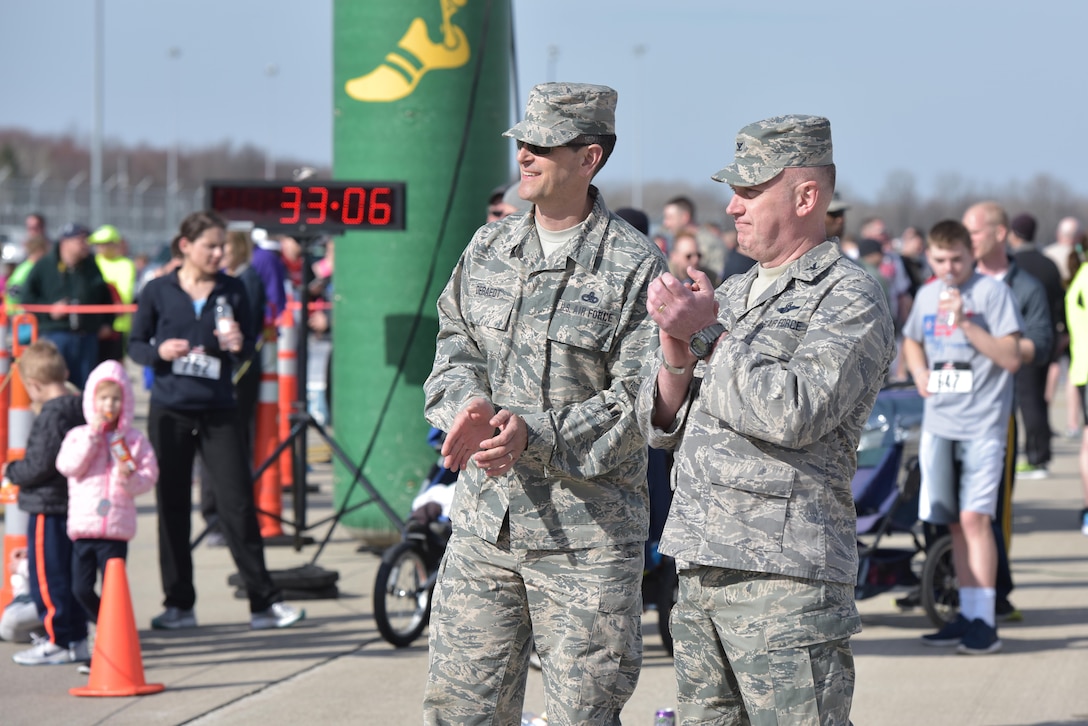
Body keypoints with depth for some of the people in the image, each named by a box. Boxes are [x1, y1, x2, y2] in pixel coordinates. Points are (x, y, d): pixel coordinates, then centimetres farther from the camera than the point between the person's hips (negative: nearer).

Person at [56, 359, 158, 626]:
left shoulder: (134, 440, 4)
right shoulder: (78, 436, 5)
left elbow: (149, 475, 2)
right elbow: (68, 466, -11)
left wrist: (130, 478, -19)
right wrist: (92, 435, -13)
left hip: (117, 527, -1)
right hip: (83, 525, 2)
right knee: (81, 588, 4)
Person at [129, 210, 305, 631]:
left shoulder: (232, 290, 5)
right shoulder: (158, 292, 1)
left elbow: (249, 349, 9)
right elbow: (135, 345, 6)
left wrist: (240, 346, -14)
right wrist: (160, 351, -15)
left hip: (219, 412, 0)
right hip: (170, 411, 0)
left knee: (238, 505, -5)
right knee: (172, 506, 5)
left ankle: (264, 603, -1)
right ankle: (179, 604, 15)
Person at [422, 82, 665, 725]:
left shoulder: (636, 267, -8)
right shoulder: (488, 249, 11)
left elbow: (642, 400, -12)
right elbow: (455, 349, 13)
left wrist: (536, 434, -22)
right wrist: (469, 405, -11)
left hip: (588, 535, -5)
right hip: (485, 522, 5)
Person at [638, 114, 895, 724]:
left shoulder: (850, 297, -5)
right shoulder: (730, 295, 19)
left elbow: (795, 414, -21)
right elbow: (661, 425, 16)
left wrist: (710, 337, -12)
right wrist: (676, 356, -4)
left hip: (787, 579, -8)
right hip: (702, 568, 8)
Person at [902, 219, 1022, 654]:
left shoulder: (992, 292, -6)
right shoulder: (927, 295, 12)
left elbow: (1011, 358, -13)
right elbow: (912, 341, 31)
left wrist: (965, 324, -21)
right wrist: (919, 370, 10)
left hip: (982, 423, -6)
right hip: (939, 422, 6)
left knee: (974, 517, -14)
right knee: (954, 523, 8)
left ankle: (984, 623, -14)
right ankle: (967, 615, 15)